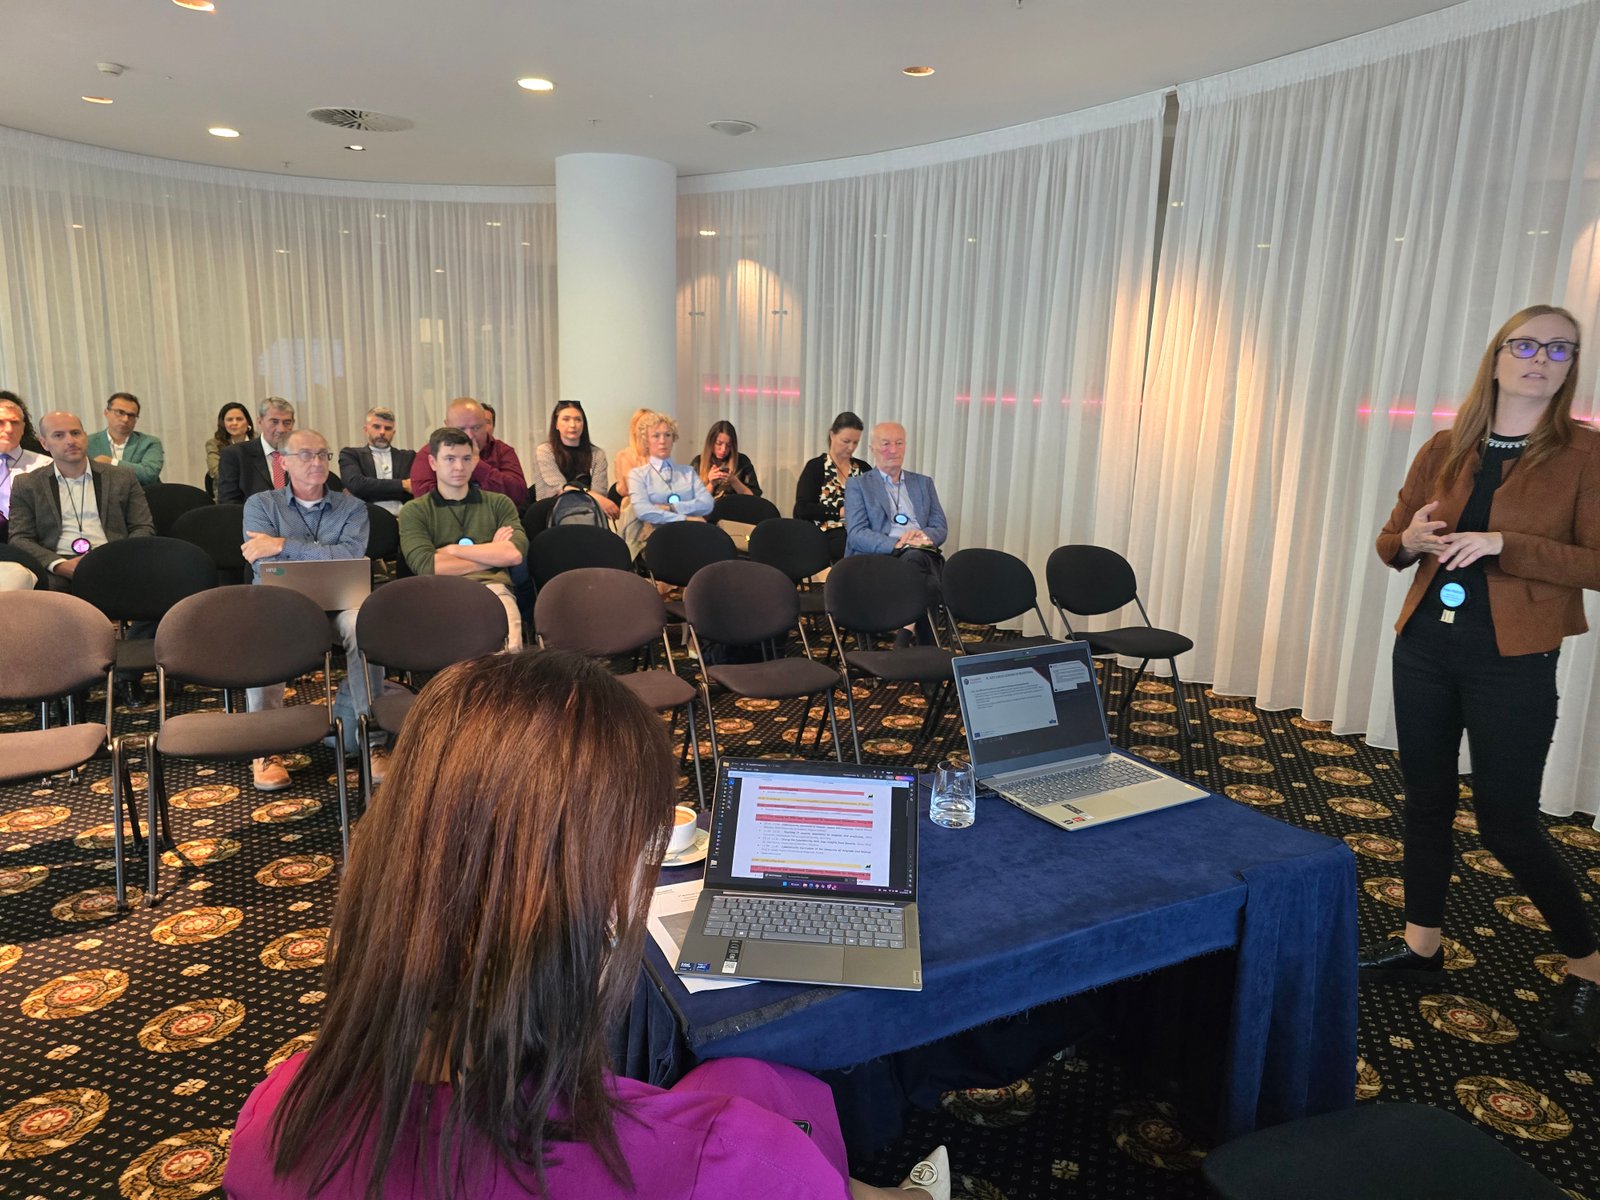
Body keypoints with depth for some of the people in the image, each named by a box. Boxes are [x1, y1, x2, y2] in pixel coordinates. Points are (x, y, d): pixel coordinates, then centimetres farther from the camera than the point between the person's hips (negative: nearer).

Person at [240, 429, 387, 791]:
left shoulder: (352, 508, 12)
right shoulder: (261, 505, 11)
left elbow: (351, 556, -10)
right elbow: (264, 565, -6)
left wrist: (283, 545, -12)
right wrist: (324, 558, -14)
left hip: (337, 602, 0)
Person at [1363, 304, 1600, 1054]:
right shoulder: (1444, 450, 5)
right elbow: (1390, 541, 11)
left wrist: (1501, 545, -21)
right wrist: (1410, 541, -11)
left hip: (1512, 662, -4)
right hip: (1424, 647, 5)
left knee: (1506, 822, 0)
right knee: (1426, 796, 13)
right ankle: (1422, 945, 29)